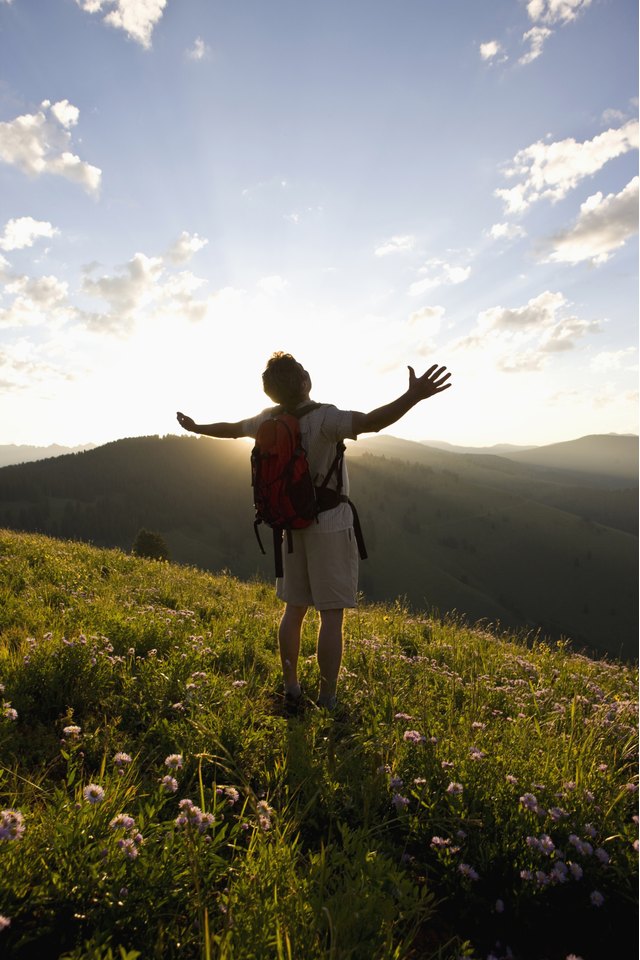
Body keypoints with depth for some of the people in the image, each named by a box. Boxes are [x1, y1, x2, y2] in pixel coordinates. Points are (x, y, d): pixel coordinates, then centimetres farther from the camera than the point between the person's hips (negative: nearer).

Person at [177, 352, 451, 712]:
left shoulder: (270, 420, 2)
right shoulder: (324, 417, -18)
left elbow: (231, 428, 18)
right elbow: (370, 422, -35)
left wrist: (195, 428, 36)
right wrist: (413, 397, -40)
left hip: (294, 526, 7)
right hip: (331, 528, -6)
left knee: (294, 610, 16)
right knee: (332, 616, 1)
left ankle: (291, 688, 28)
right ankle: (327, 701, 9)